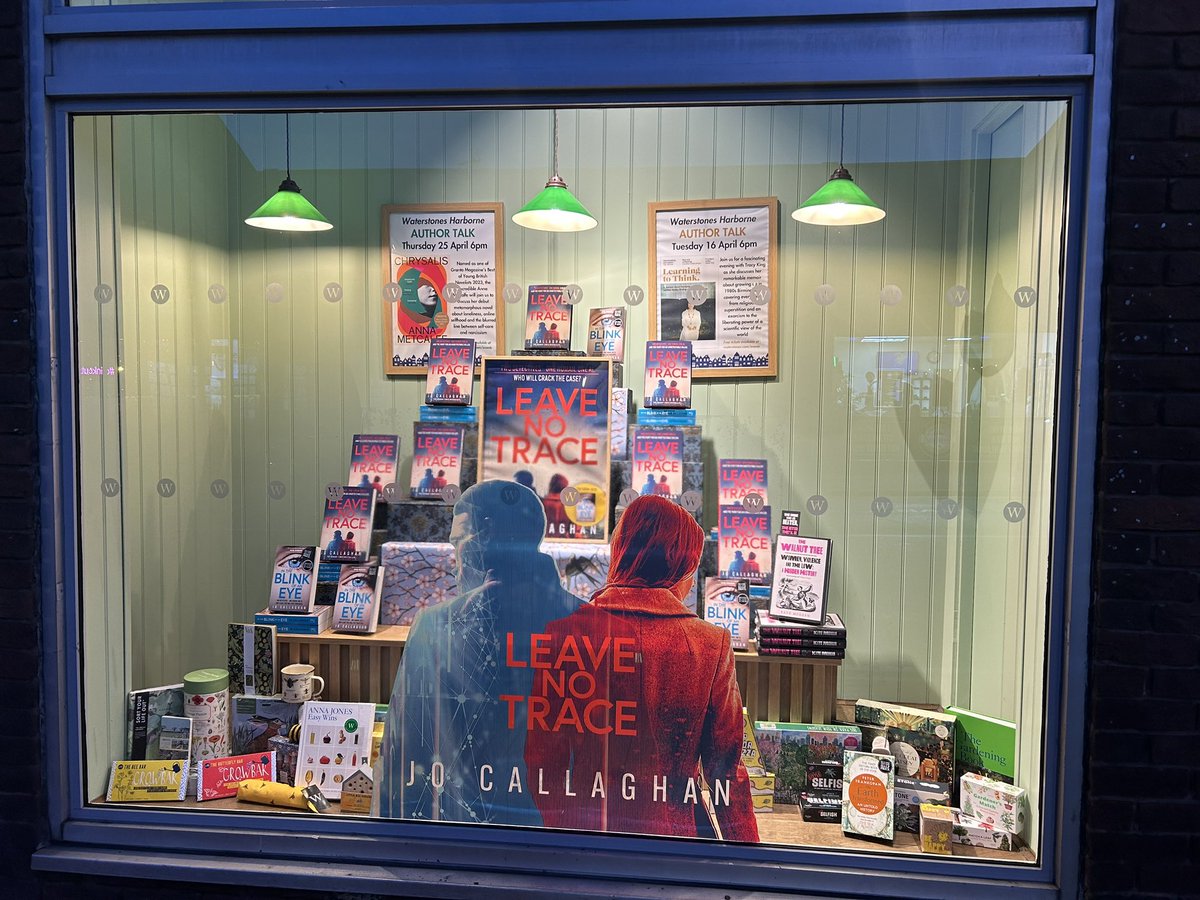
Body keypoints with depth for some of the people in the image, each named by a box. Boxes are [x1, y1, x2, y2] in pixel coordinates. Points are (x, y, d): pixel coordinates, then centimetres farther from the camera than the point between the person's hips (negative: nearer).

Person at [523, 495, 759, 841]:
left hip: (587, 827, 0)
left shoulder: (565, 633, -12)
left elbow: (544, 761, -7)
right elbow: (727, 768, -6)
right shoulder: (712, 643, -12)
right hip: (676, 829, 0)